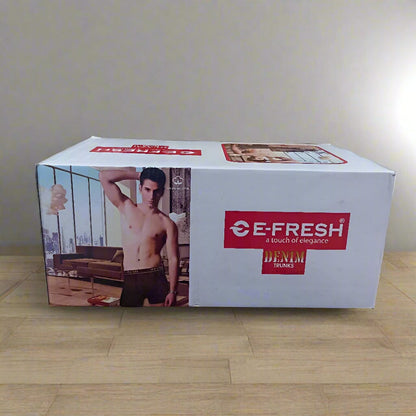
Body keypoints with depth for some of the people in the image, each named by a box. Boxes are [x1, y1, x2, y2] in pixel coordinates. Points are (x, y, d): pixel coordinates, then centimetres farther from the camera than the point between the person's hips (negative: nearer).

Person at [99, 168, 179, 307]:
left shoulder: (167, 223, 2)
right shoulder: (126, 208, 6)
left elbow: (173, 259, 1)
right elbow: (104, 176, 0)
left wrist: (172, 291, -4)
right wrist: (138, 175, 3)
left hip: (156, 278, -1)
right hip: (130, 280, 1)